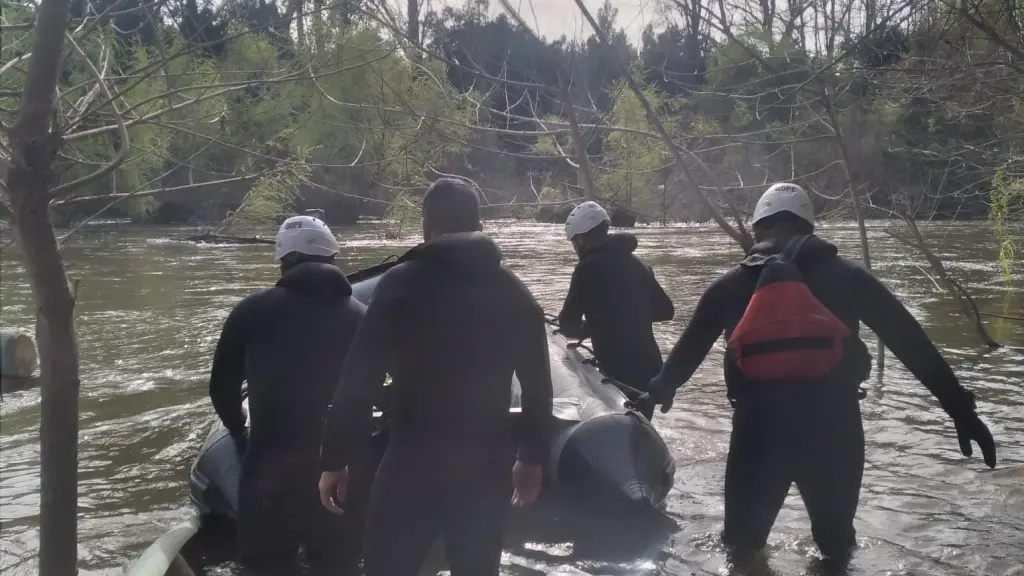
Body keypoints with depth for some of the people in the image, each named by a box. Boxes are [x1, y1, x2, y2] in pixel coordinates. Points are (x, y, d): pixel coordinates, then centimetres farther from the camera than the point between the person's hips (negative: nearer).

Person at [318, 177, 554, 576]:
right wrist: (533, 458, 21)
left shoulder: (402, 282, -6)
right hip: (488, 464, 4)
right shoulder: (515, 292, 7)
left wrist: (335, 460, -2)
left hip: (414, 460, -4)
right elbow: (538, 386, 10)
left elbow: (357, 380, -10)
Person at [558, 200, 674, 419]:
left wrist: (588, 326, 13)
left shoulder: (589, 267, -9)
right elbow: (665, 310, 21)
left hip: (618, 370, -8)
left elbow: (568, 325, -7)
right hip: (648, 366, 8)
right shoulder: (636, 263, 13)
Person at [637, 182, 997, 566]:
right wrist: (959, 407, 7)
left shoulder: (730, 285, 11)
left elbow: (688, 349, 19)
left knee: (743, 541, 22)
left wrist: (658, 392, 36)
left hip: (758, 428, 0)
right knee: (835, 541, 23)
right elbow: (910, 341, 5)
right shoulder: (845, 275, 8)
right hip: (833, 426, 0)